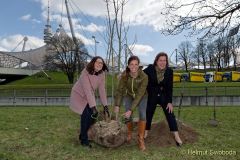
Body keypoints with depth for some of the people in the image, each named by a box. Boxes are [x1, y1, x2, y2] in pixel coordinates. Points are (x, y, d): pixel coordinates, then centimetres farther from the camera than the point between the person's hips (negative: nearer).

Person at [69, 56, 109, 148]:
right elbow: (87, 91, -34)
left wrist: (105, 105, -13)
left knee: (94, 115, -1)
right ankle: (84, 140, 1)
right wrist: (93, 106, -37)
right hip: (78, 95, -6)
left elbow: (102, 90, -10)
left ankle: (83, 135, 24)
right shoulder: (85, 73, -30)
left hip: (89, 96, 6)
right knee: (86, 114, -18)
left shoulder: (101, 74, -12)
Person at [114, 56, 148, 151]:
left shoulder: (144, 76, -32)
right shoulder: (124, 75, -25)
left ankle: (141, 139, -5)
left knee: (142, 115, -21)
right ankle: (129, 135, 19)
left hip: (141, 96, -1)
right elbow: (119, 90, -17)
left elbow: (139, 95, -33)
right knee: (128, 117, -10)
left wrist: (131, 110, -37)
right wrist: (117, 105, -25)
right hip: (129, 95, 2)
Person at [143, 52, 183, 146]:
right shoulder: (150, 69, -16)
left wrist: (170, 102, -10)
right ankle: (145, 134, 28)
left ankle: (177, 137, 5)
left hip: (164, 96, 1)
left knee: (170, 114, -3)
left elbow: (170, 87, -9)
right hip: (152, 96, 0)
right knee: (148, 114, 9)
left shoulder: (169, 71, -12)